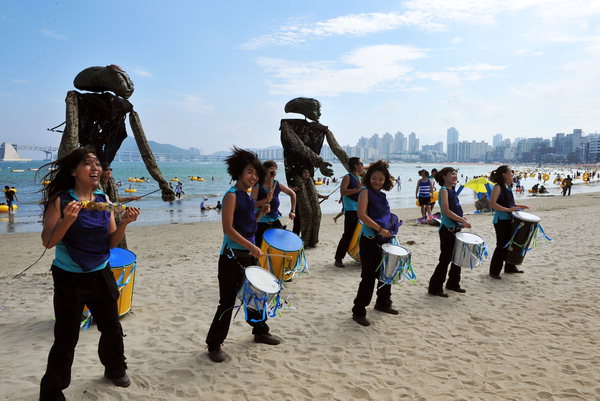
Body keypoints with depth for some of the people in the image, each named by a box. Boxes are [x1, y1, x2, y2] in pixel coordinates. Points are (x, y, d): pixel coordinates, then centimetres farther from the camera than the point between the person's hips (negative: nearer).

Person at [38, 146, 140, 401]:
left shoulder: (104, 200, 1)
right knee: (66, 339, 1)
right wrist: (67, 219, -29)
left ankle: (115, 369, 41)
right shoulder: (61, 200, -12)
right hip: (69, 278, -4)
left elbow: (111, 242, 3)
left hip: (100, 275, 5)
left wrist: (124, 223, -14)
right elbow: (48, 242, -14)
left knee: (112, 329, 15)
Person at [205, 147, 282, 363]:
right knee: (227, 302, -1)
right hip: (232, 256, -9)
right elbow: (228, 228, -21)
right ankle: (214, 344, 13)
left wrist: (261, 213, 4)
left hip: (249, 255, 9)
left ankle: (260, 331, 39)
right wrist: (252, 247, -23)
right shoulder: (232, 195, -14)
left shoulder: (248, 197, 12)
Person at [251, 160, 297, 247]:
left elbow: (292, 194, 14)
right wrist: (266, 199, -30)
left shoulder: (278, 184, 1)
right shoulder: (258, 186, -11)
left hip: (274, 220, 5)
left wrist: (293, 211, 8)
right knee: (259, 247, -3)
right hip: (261, 221, -5)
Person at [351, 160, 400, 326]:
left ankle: (383, 303, 38)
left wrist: (391, 231, 11)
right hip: (370, 240, -8)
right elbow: (361, 214, -23)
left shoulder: (382, 195, 13)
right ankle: (359, 311, 5)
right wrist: (380, 229, -23)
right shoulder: (366, 191, -10)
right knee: (369, 277, -6)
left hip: (385, 239, 8)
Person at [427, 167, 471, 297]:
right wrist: (463, 220, -21)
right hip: (447, 229, -9)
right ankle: (435, 288, 3)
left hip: (456, 229, 9)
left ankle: (453, 284, 29)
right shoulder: (444, 190, -12)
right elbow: (446, 211, -22)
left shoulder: (453, 191, 13)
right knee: (445, 259, -5)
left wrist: (462, 219, 5)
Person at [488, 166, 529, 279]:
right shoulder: (498, 187, -15)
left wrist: (517, 206, 10)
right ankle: (494, 271, 6)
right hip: (501, 220, -9)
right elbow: (492, 204, -25)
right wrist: (508, 209, -26)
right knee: (502, 245, -4)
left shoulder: (508, 188, 12)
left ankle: (510, 267, 31)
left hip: (509, 220, 9)